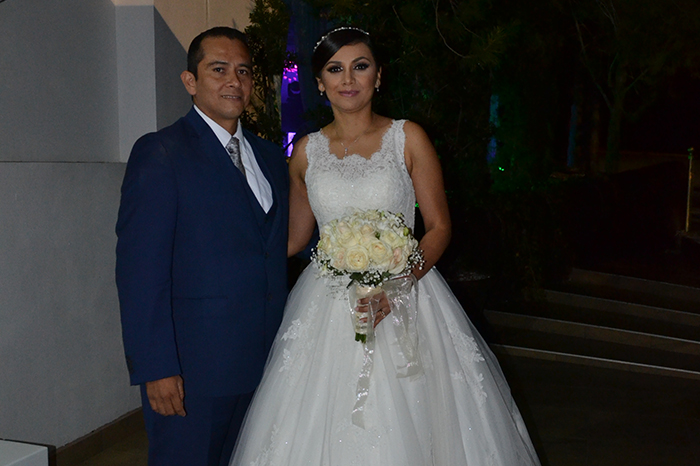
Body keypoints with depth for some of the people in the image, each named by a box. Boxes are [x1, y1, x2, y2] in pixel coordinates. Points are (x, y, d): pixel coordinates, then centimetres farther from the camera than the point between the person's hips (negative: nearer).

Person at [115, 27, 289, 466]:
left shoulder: (271, 156, 13)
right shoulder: (159, 153, -8)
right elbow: (140, 270, -14)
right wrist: (157, 367, -19)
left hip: (265, 362, 6)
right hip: (192, 367, -6)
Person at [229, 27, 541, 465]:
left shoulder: (408, 138, 0)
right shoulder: (306, 152, 7)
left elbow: (439, 227, -3)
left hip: (403, 295, -2)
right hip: (328, 305, 2)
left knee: (403, 425, 2)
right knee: (325, 427, 5)